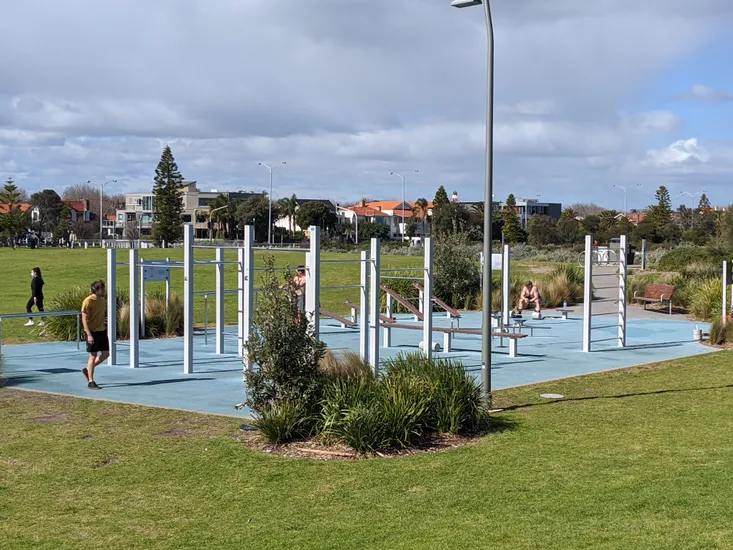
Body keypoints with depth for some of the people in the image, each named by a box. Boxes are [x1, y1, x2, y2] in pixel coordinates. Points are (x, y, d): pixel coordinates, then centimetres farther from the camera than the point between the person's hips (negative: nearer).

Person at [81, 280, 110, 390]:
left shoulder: (102, 300, 8)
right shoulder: (88, 301, -15)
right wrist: (89, 334, -23)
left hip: (102, 330, 8)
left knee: (105, 354, 9)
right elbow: (84, 319, -17)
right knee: (93, 356, -3)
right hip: (92, 331, -7)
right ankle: (90, 382, 5)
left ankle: (87, 370, 28)